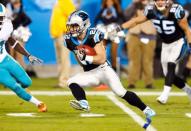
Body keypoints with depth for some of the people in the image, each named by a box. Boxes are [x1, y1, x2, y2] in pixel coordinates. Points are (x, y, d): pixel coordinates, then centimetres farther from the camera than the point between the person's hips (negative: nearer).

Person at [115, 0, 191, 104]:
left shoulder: (175, 11, -24)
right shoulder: (151, 10, -9)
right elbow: (136, 21, 1)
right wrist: (118, 28, -5)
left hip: (179, 43, -6)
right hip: (166, 45, 6)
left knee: (170, 65, -28)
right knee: (168, 75, 6)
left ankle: (165, 94, -32)